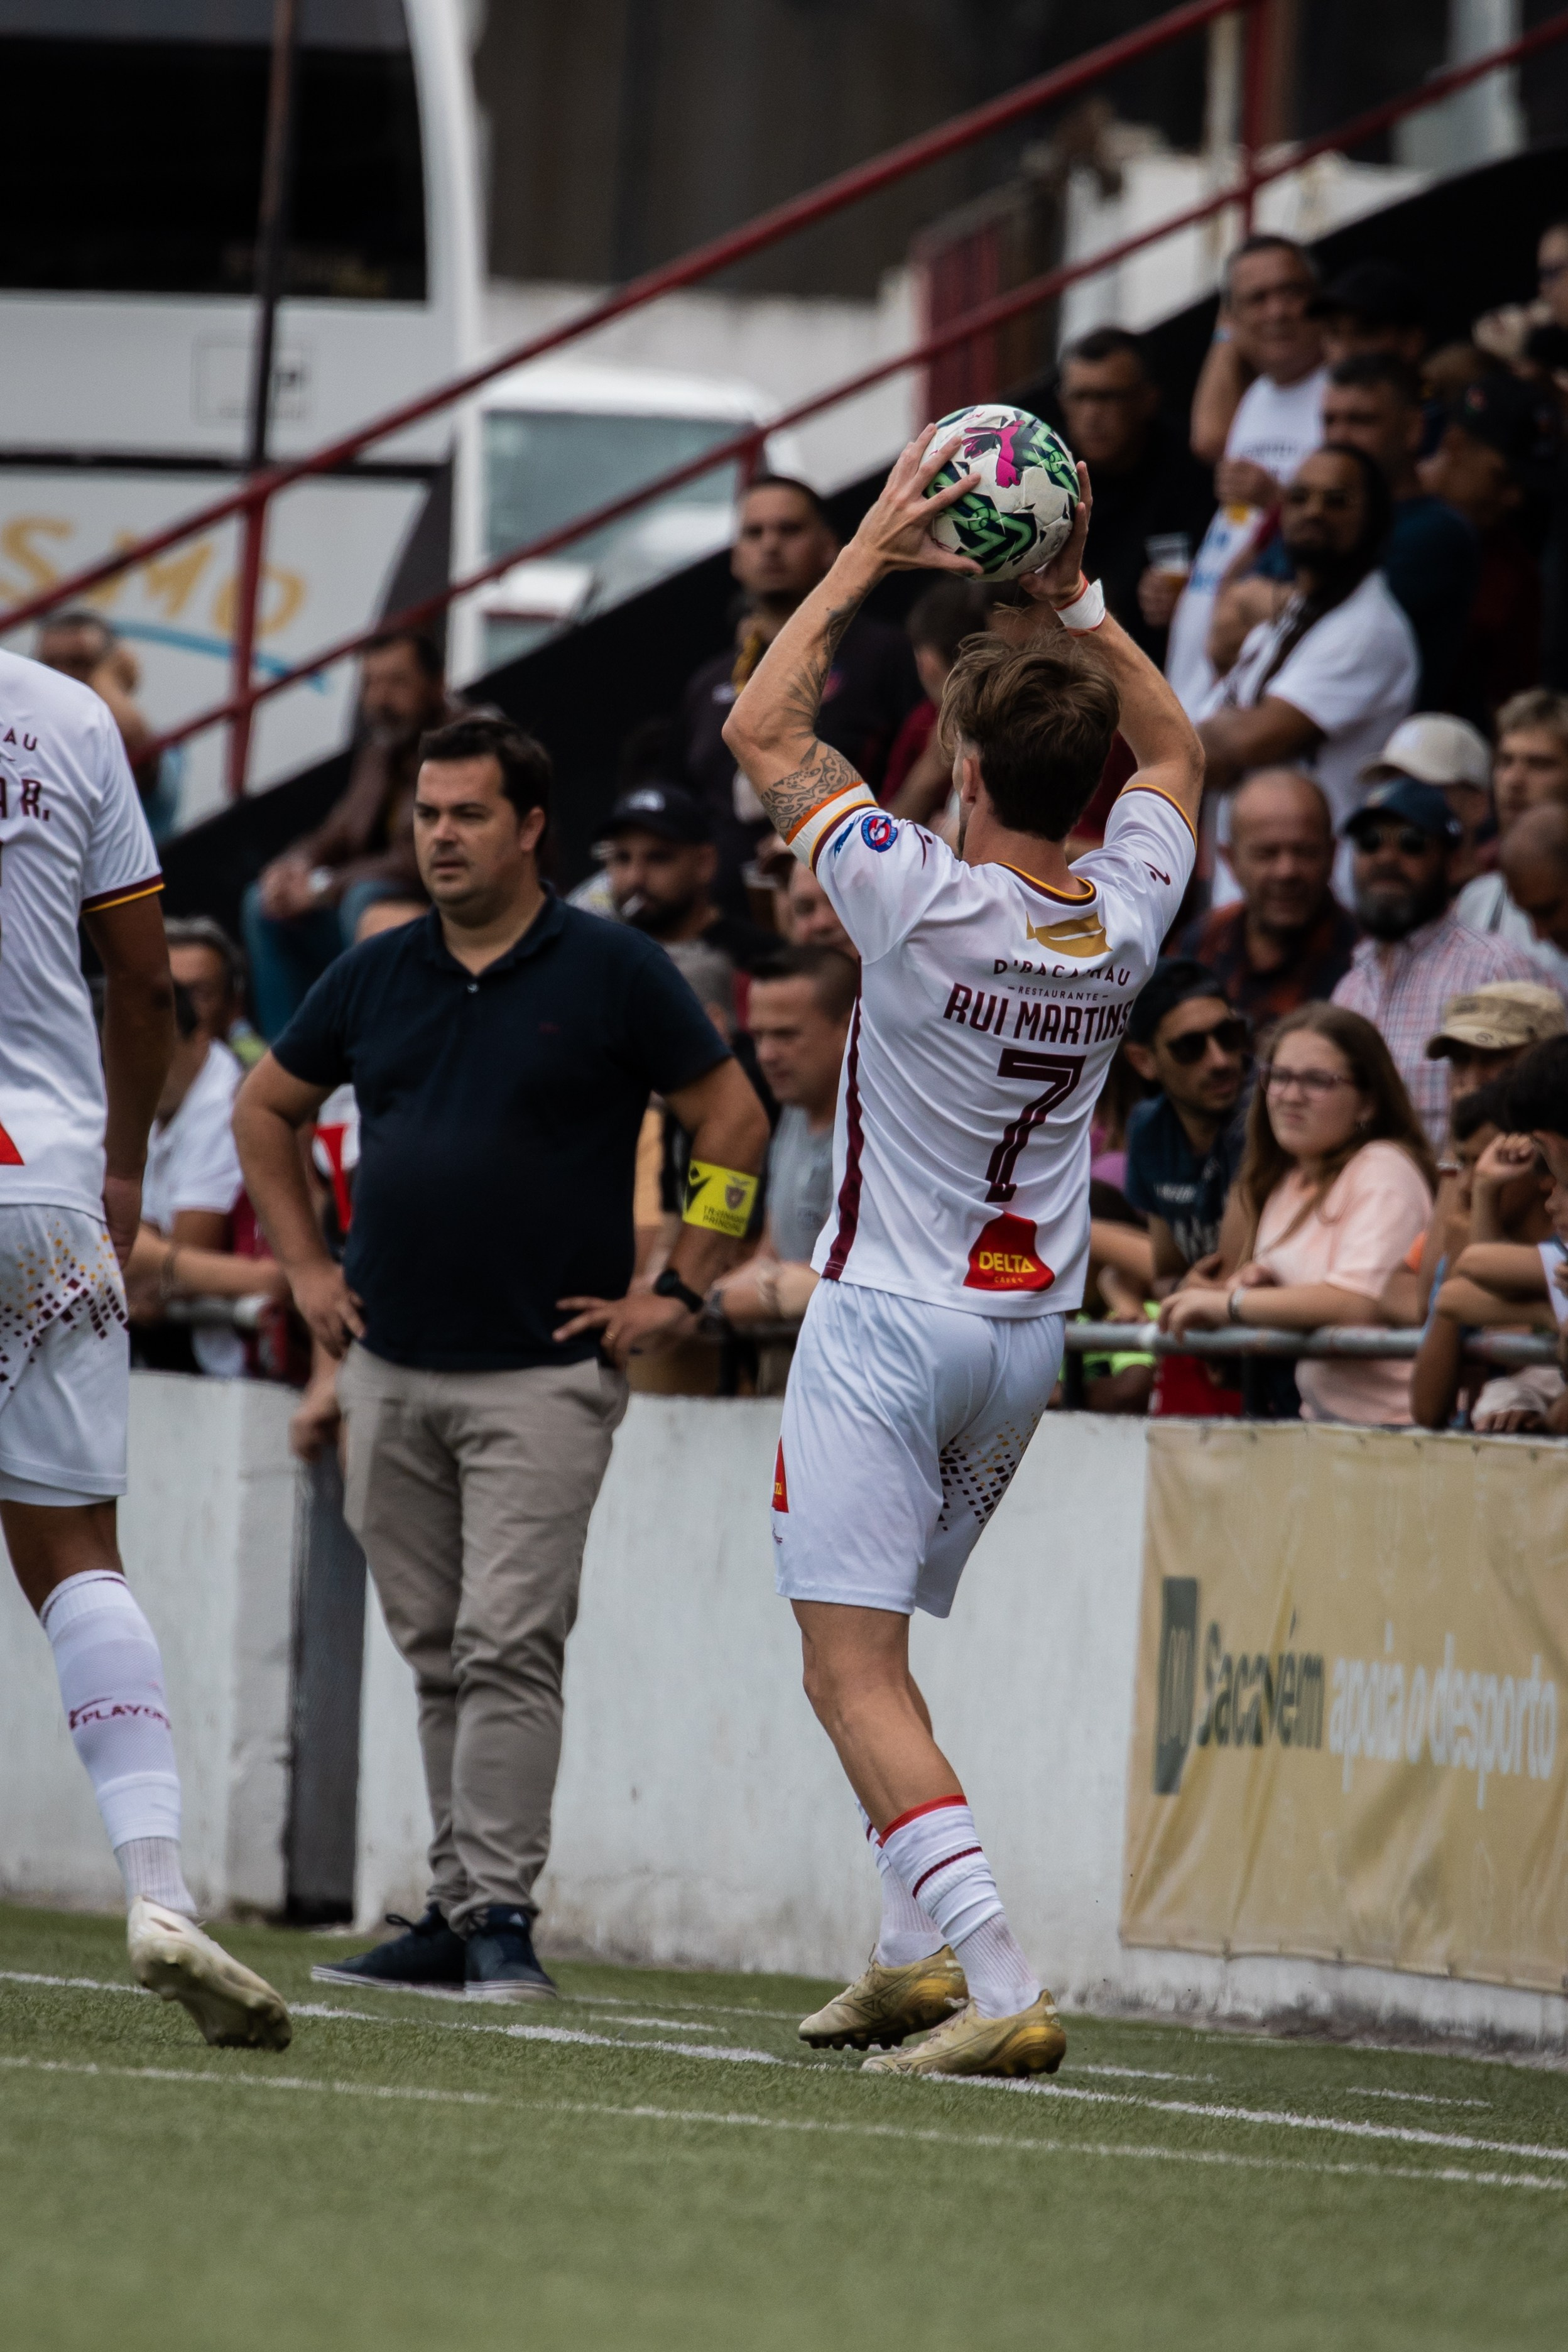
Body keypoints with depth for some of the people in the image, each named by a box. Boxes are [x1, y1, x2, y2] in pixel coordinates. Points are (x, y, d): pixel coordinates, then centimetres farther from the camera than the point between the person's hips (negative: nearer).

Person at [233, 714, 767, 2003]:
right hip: (391, 1367, 5)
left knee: (509, 1645, -12)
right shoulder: (375, 976, 9)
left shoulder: (614, 973, -4)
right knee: (439, 1654, 9)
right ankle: (453, 1915, 15)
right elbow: (266, 1107, 23)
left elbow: (735, 1123, -1)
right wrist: (308, 1266, 15)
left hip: (543, 1374, -5)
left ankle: (500, 1917, -13)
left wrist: (679, 1292, -4)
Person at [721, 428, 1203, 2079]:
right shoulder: (1125, 920, -5)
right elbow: (1173, 752, 18)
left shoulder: (925, 904, -19)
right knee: (875, 1643, 22)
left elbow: (762, 733, -6)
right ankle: (916, 1950, 17)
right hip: (1026, 1331, 6)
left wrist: (870, 554, -2)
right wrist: (1071, 600, 9)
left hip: (889, 1319, -6)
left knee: (852, 1668, -10)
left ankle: (1000, 1986, -24)